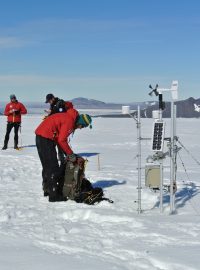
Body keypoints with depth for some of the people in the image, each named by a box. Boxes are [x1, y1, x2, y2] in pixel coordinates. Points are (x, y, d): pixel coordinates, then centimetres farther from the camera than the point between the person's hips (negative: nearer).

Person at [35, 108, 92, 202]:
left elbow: (61, 139, 16)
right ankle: (53, 195, -4)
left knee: (47, 166, 19)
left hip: (41, 137, 10)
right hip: (45, 138, -10)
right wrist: (70, 154, -9)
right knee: (53, 167, -6)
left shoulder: (69, 118, 14)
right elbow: (62, 140, -19)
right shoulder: (69, 121, -16)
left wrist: (69, 154, 10)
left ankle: (47, 190, 30)